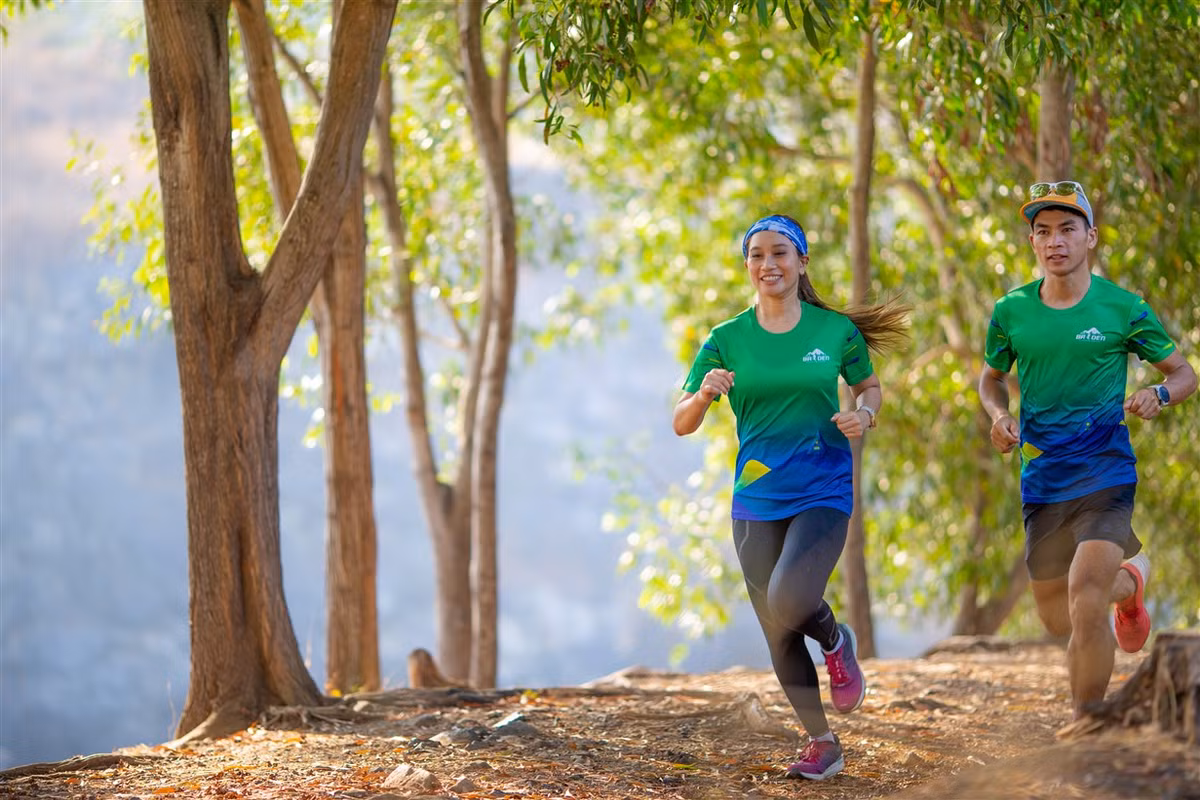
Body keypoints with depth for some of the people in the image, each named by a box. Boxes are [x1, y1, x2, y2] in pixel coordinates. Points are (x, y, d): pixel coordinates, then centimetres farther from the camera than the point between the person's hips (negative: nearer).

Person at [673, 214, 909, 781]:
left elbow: (869, 386, 17)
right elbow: (681, 424, 1)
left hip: (823, 493, -3)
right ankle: (821, 743, 21)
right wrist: (704, 395, -21)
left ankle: (835, 641, 9)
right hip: (756, 500, 3)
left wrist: (863, 414, -6)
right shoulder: (726, 340, 1)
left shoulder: (835, 331, -1)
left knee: (788, 601, -26)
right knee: (777, 634, 5)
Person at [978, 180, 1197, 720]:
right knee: (1057, 621, 13)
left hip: (1105, 477, -4)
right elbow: (991, 377, 19)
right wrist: (999, 415, -3)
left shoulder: (1123, 308, -5)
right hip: (1041, 483, 4)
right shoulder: (1011, 312, 2)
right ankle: (1129, 580, 46)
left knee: (1085, 609, -21)